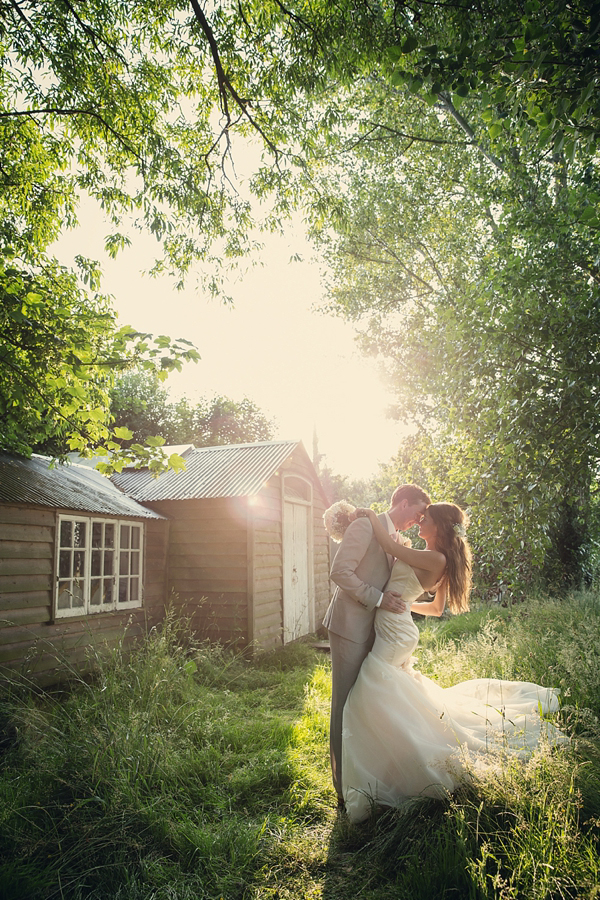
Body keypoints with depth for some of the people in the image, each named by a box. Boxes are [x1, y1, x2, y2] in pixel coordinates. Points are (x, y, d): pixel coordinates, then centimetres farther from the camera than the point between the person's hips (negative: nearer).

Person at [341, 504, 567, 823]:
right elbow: (436, 608, 20)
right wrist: (402, 601, 29)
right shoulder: (440, 562, 10)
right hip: (393, 632, 10)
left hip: (393, 637, -10)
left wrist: (370, 515, -7)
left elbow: (389, 545, -22)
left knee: (372, 699, -7)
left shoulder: (435, 559, -19)